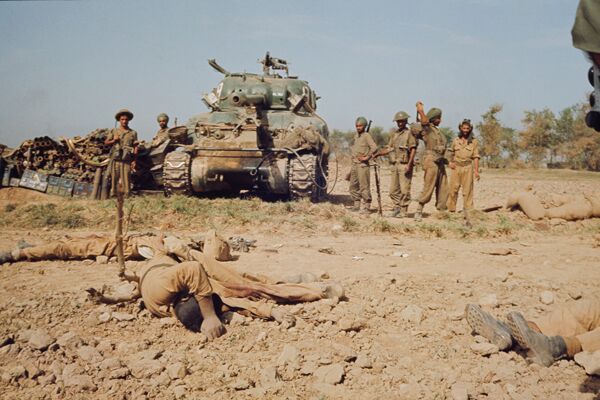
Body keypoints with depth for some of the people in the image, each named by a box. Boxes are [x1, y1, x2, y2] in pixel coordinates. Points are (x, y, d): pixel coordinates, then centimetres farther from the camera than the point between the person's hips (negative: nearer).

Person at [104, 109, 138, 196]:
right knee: (114, 178, 1)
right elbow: (106, 142, 14)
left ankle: (127, 196, -3)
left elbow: (135, 147, 5)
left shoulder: (133, 133, 9)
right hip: (115, 159, 1)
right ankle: (113, 196, 8)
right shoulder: (113, 131, 11)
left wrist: (134, 160, -2)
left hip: (126, 160, -1)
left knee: (126, 179, -5)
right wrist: (113, 141, -6)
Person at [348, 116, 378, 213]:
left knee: (364, 187, -7)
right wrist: (352, 155, 15)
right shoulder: (356, 136, 15)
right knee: (353, 186, 12)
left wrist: (367, 157, -17)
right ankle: (356, 205, 21)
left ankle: (366, 207, -3)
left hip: (363, 165, -8)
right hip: (354, 164, 8)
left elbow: (374, 148, -20)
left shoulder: (366, 135, -9)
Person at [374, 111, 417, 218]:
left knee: (404, 190, -5)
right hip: (395, 165, 7)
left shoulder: (409, 133, -4)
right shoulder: (394, 134, 16)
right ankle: (397, 208, 20)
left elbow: (413, 149, -11)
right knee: (393, 190, 9)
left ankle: (403, 211, 2)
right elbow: (389, 148, 19)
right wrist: (377, 154, 8)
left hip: (405, 165, -7)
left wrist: (409, 164, -19)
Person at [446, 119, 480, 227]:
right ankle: (451, 211, 12)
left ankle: (468, 216, -4)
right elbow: (451, 152, 22)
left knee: (467, 191, -4)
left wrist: (476, 170, -9)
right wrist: (450, 162, 4)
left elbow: (476, 157, -1)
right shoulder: (456, 140, 9)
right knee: (453, 190, 2)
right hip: (456, 167, 2)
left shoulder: (474, 142, 3)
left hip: (467, 167, -2)